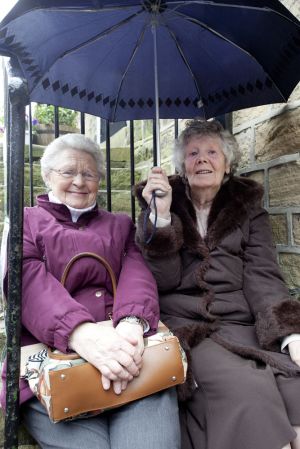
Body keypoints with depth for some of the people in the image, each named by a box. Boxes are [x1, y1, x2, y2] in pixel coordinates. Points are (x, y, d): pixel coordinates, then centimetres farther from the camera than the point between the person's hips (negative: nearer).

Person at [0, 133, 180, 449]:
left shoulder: (119, 225, 24)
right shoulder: (26, 221, 17)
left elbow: (136, 272, 5)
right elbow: (27, 279, -4)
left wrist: (133, 322, -20)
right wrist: (78, 332, -24)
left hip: (125, 352, 2)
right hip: (50, 357, -1)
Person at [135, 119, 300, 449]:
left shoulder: (249, 210, 13)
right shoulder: (161, 206, 9)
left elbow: (263, 277, 0)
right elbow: (164, 281, -3)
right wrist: (161, 217, -15)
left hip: (244, 326, 2)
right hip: (182, 327, -1)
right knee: (245, 392, -28)